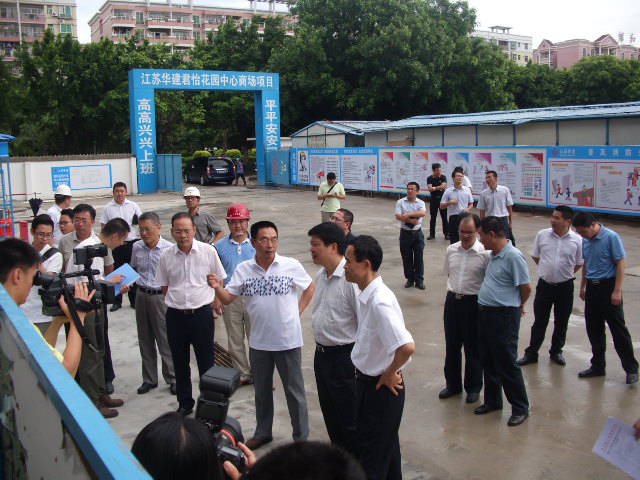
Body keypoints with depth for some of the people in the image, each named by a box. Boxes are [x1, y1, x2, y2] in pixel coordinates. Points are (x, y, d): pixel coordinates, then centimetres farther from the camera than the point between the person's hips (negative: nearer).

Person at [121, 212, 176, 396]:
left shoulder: (169, 249, -12)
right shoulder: (137, 247, 3)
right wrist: (126, 283, -1)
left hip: (161, 296, -5)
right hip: (142, 296, 5)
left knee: (165, 340, 2)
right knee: (145, 340, 14)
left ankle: (172, 378, 17)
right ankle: (149, 379, 28)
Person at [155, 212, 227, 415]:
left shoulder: (208, 251, -7)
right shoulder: (166, 256, -2)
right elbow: (164, 286, 11)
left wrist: (205, 300, 3)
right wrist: (176, 302, 4)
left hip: (201, 313, -2)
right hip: (175, 315, 2)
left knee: (206, 361, 8)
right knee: (180, 362, 15)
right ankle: (184, 403, 31)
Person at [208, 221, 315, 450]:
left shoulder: (291, 265, -11)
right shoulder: (243, 269, -5)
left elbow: (310, 288, 4)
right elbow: (228, 299, -2)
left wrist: (297, 312, -2)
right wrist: (217, 287, -22)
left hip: (288, 340, -3)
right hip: (259, 341, 3)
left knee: (294, 391, 10)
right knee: (262, 390, 20)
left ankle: (301, 437, 26)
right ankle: (262, 433, 39)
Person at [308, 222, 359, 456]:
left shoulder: (351, 279, -23)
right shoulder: (321, 276, 6)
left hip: (344, 357, -9)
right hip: (322, 355, 9)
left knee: (349, 419, 5)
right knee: (330, 414, 21)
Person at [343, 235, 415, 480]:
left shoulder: (380, 302, -28)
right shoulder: (366, 295, 0)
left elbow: (407, 346, -36)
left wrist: (390, 375, -20)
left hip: (380, 387, -9)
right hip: (367, 381, 9)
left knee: (373, 454, 7)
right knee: (385, 446, 24)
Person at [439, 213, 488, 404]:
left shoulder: (484, 253, -14)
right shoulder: (451, 250, 1)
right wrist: (452, 292, 10)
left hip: (473, 303, -4)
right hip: (452, 300, 5)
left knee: (473, 347, 9)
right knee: (451, 345, 15)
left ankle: (473, 387, 27)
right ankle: (452, 384, 32)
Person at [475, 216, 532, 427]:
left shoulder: (513, 256, -19)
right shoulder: (494, 254, 9)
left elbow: (526, 287, -16)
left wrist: (518, 306, 1)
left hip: (504, 316, -9)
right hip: (486, 313, 9)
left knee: (507, 364, 1)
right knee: (488, 361, 18)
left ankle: (520, 408, 16)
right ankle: (492, 401, 33)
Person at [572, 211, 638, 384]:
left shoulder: (611, 237, -15)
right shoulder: (586, 240, 6)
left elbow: (620, 264, -14)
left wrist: (617, 291, -18)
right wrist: (583, 287, 20)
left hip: (608, 286, -7)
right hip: (592, 287, 7)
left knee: (618, 329, -2)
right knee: (593, 329, 12)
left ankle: (631, 369, 9)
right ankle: (598, 366, 24)